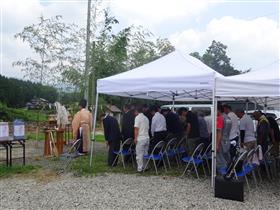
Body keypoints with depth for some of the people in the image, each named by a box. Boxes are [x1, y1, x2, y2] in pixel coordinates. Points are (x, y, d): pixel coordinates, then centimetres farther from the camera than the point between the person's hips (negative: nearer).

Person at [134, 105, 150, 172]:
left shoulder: (137, 117, -7)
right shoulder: (146, 118, 14)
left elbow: (136, 128, -11)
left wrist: (135, 138, -9)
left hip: (140, 138, -7)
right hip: (147, 138, 7)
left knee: (139, 154, -3)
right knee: (145, 153, 12)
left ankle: (140, 168, -1)